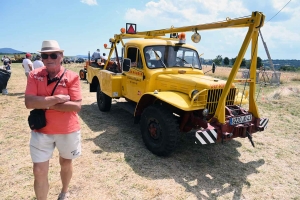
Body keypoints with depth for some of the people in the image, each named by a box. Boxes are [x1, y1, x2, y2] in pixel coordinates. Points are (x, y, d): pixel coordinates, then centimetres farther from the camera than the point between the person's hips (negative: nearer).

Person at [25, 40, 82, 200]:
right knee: (39, 171, 3)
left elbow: (76, 106, -20)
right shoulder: (34, 75, -5)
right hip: (41, 131, 1)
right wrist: (57, 99, -23)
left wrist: (46, 104, -21)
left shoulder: (72, 77, -12)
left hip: (68, 131, 0)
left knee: (66, 163, 21)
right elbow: (29, 102, -17)